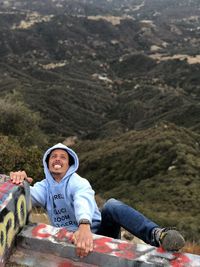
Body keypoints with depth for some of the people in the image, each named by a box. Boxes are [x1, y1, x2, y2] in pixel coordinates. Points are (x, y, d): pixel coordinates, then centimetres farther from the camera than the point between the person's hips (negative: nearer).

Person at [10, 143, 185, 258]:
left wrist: (84, 226, -54)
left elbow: (83, 201, -31)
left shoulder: (78, 182, -6)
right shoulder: (44, 187, 8)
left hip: (96, 232, -3)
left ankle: (157, 235, -49)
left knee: (111, 205, -31)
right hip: (70, 240, 3)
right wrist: (20, 181, -40)